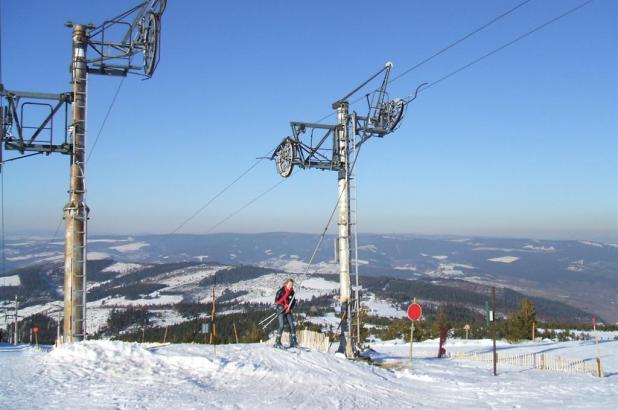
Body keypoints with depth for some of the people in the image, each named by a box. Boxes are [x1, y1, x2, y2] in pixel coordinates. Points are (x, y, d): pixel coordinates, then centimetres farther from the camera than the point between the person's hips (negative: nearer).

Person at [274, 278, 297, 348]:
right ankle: (277, 342, -5)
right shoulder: (281, 291, -10)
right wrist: (283, 305, -18)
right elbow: (276, 301, -8)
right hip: (281, 310, -5)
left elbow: (293, 302, 10)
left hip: (288, 311, 5)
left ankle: (293, 342, 6)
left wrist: (290, 308, -6)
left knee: (292, 325, -2)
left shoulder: (292, 292, 5)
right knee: (282, 325, -14)